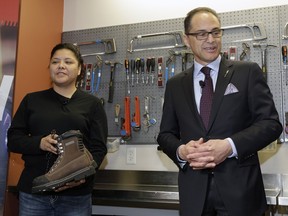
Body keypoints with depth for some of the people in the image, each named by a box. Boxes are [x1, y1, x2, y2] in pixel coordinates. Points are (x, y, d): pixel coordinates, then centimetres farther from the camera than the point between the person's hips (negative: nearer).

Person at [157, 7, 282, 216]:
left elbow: (271, 123, -5)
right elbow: (166, 134, 9)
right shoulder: (175, 84, 8)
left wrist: (230, 146, -19)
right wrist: (181, 151, -13)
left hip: (239, 188, -2)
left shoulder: (248, 72, 0)